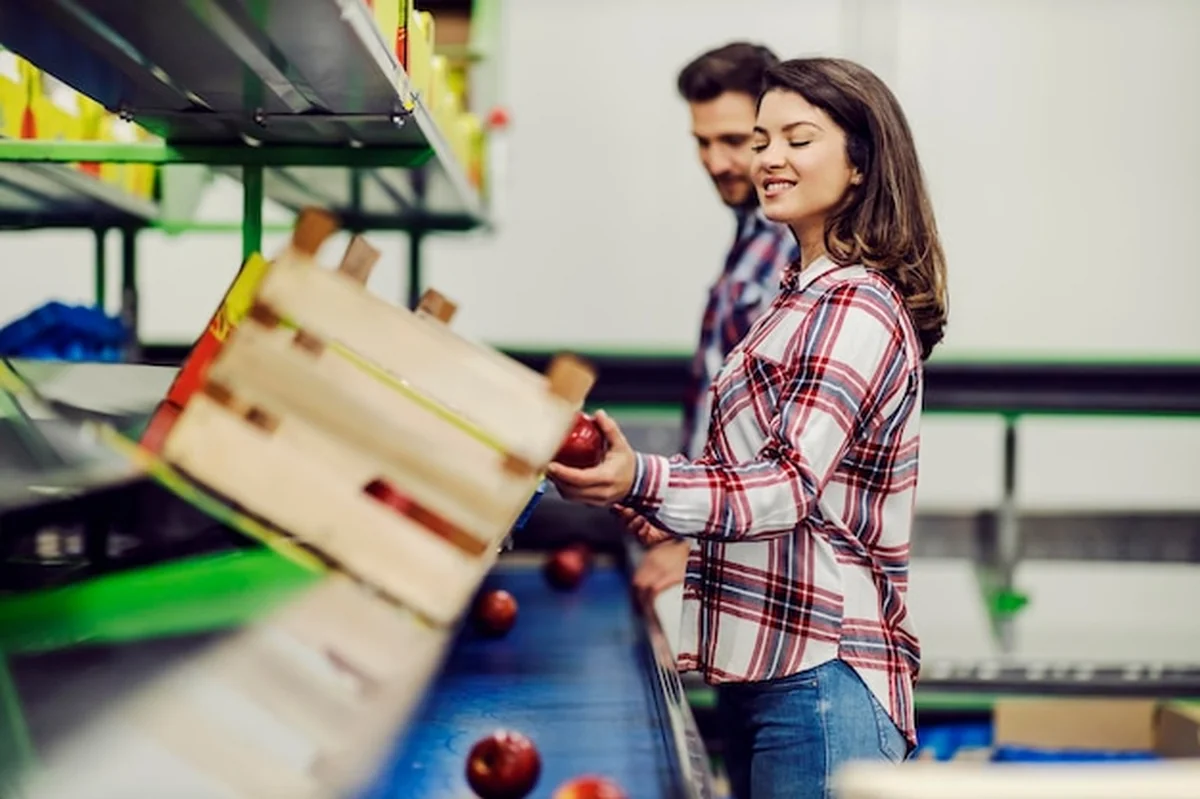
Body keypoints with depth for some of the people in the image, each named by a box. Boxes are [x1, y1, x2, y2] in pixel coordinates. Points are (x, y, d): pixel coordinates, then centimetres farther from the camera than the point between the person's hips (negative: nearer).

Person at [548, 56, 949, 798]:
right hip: (762, 665, 10)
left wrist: (641, 482, -38)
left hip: (821, 675, -10)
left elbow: (791, 484, -24)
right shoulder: (807, 295, 18)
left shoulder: (858, 309, -13)